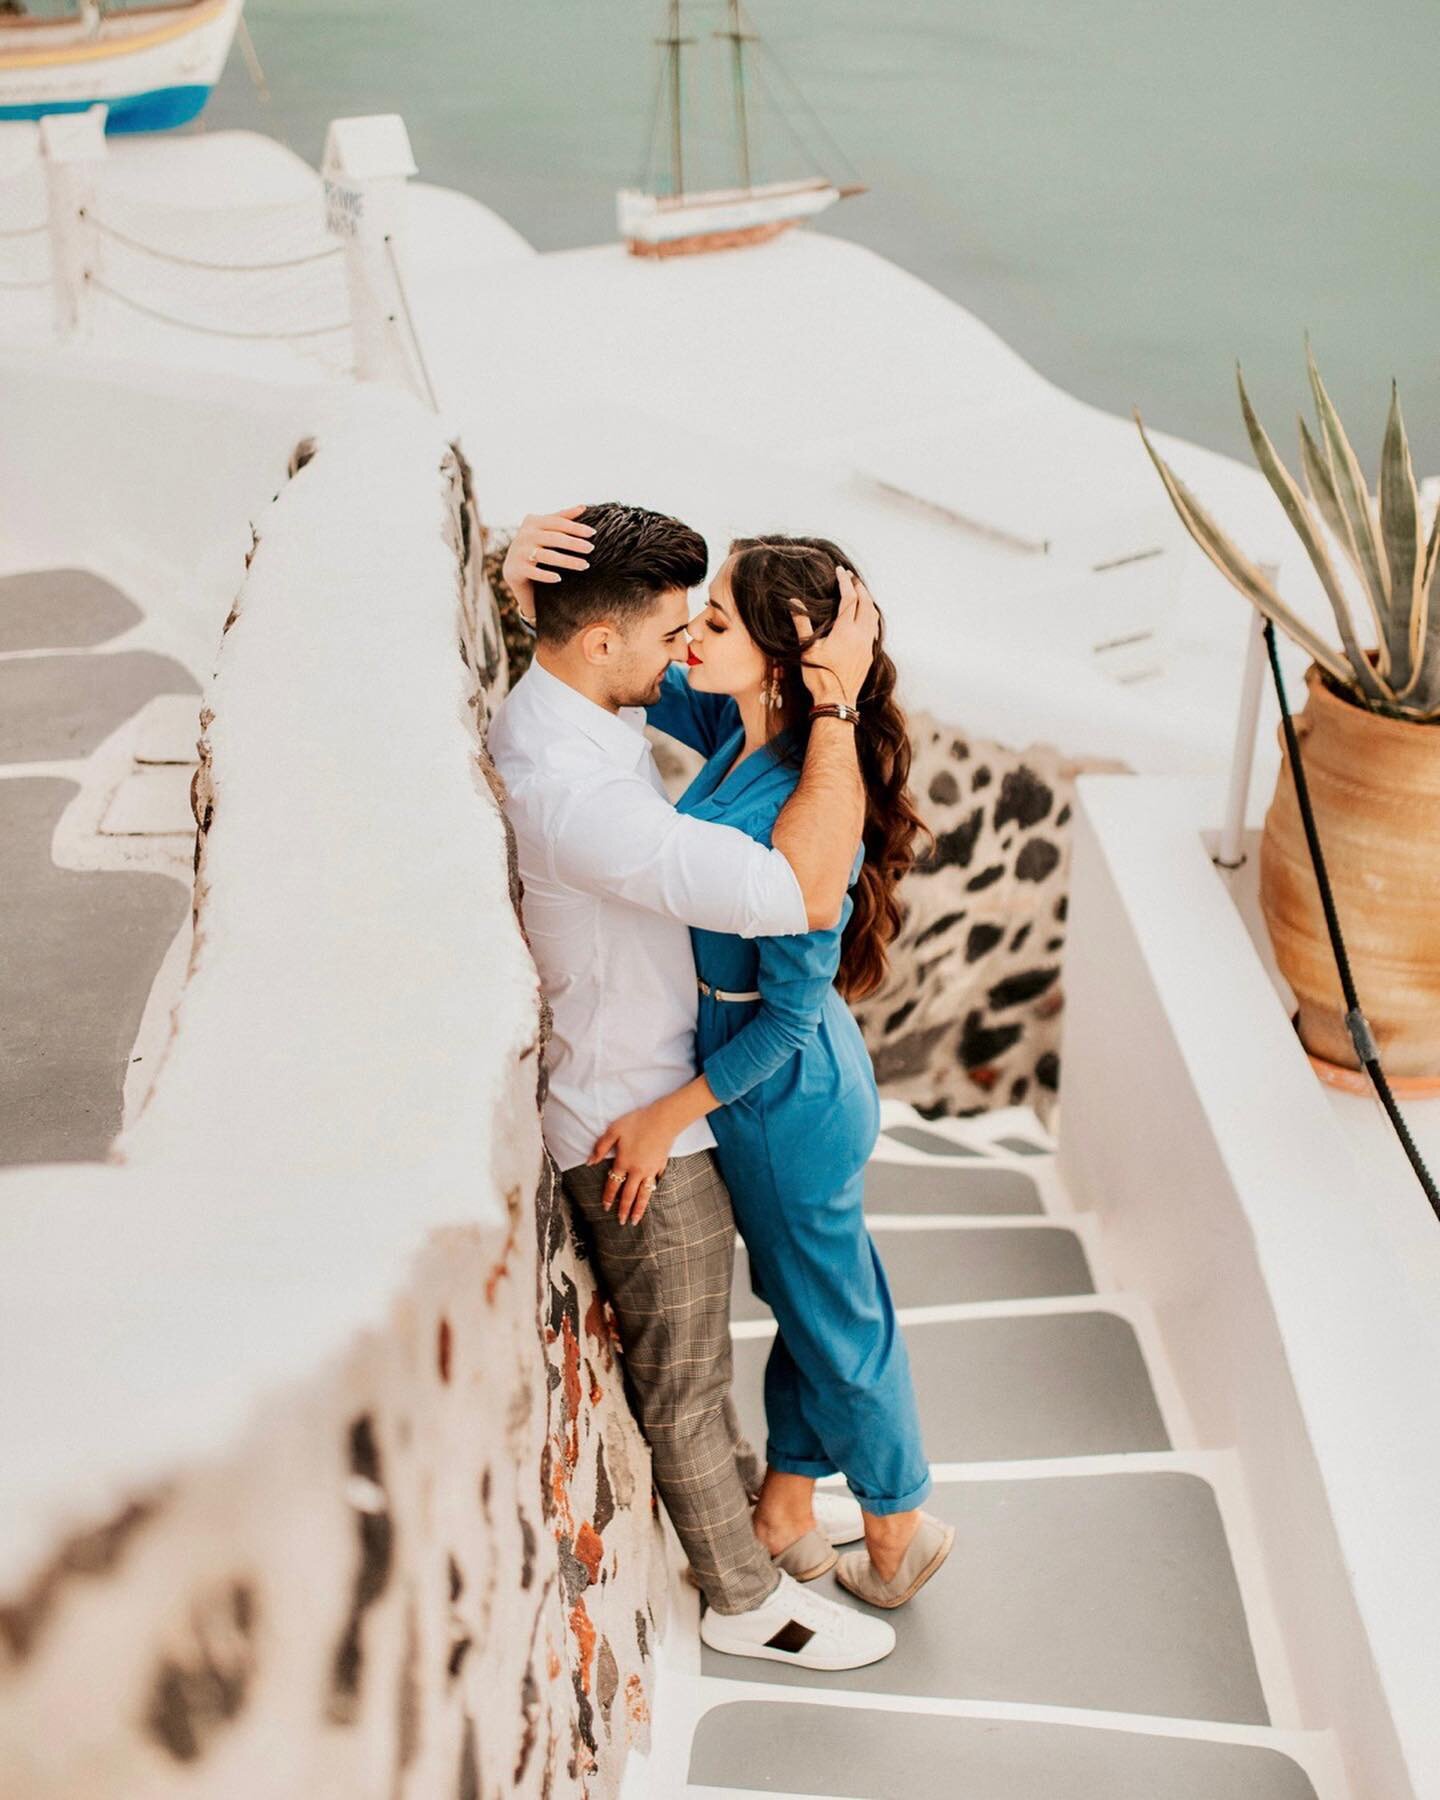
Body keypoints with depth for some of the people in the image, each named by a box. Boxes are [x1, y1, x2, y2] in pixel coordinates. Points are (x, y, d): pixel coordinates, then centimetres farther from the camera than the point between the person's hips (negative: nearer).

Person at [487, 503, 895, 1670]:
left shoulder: (559, 695, -7)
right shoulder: (572, 791, -37)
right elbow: (804, 894, -42)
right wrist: (838, 700, -32)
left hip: (660, 1081, 10)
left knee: (695, 1334, 28)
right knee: (682, 1370, 12)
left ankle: (746, 1500, 51)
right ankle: (747, 1598, 33)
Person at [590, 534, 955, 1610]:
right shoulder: (735, 730, -6)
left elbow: (788, 1013, -26)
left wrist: (670, 1115, -17)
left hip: (785, 1097, -9)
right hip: (770, 1075, 9)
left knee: (834, 1315, 13)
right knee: (799, 1295, 24)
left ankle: (900, 1529, 38)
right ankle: (785, 1516, 45)